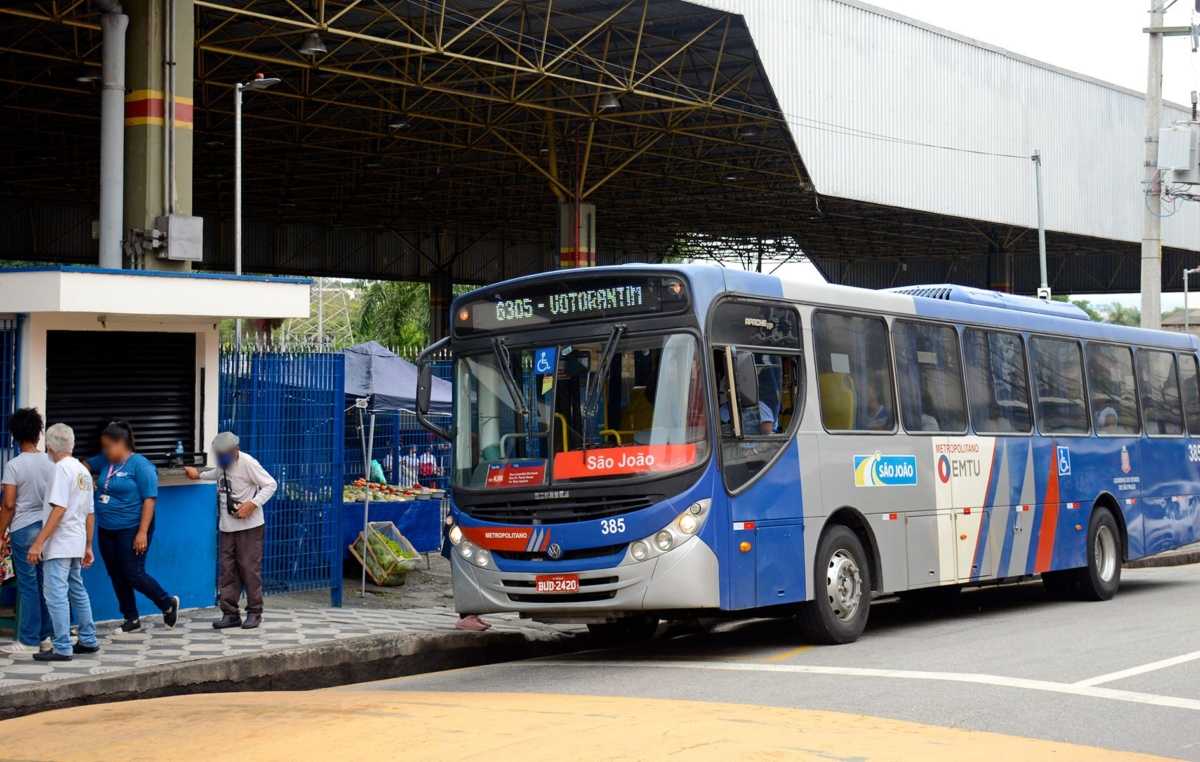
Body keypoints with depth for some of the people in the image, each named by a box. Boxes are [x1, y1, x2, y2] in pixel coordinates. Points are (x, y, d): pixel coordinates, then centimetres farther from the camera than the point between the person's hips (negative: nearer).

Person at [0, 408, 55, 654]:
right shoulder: (50, 463, 4)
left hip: (23, 529, -5)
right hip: (47, 527, 5)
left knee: (28, 585, -2)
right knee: (44, 583, 10)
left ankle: (29, 641, 1)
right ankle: (44, 636, 15)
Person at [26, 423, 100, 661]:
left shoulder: (61, 468, -12)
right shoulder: (83, 470, 13)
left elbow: (59, 509, -21)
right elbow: (89, 514, 16)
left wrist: (39, 543, -22)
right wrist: (88, 547, 22)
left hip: (60, 544, -9)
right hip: (76, 543, 9)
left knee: (56, 595, -8)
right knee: (78, 592, 17)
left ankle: (62, 648, -9)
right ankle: (88, 641, 23)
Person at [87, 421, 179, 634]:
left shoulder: (141, 466, -14)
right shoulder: (105, 461, 7)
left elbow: (149, 500, -17)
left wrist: (143, 532, -21)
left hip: (131, 531, -8)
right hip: (107, 531, 8)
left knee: (134, 575, -6)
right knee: (116, 576, 10)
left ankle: (169, 604, 15)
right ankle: (132, 620, 21)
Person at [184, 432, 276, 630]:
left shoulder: (248, 463, -15)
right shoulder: (222, 463, 5)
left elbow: (271, 484, -14)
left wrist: (253, 504, -21)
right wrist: (199, 475, 22)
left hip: (250, 526, -7)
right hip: (227, 527, 7)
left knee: (250, 569, -3)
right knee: (227, 570, 5)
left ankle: (254, 612, 7)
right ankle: (230, 613, 10)